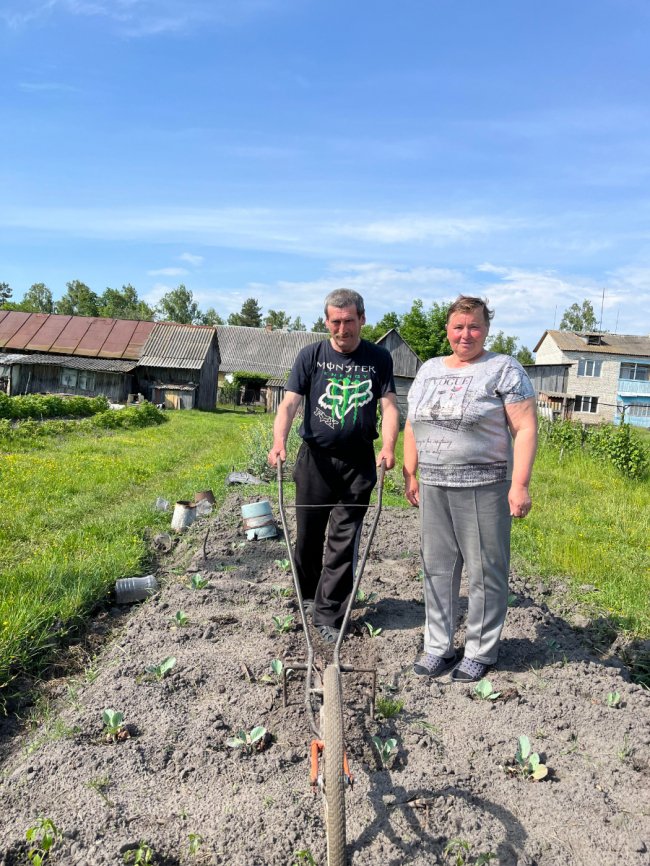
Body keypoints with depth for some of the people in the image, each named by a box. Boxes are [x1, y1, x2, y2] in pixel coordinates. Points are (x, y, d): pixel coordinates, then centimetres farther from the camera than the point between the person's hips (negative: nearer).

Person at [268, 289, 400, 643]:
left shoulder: (378, 358, 2)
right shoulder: (310, 356, -1)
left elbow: (389, 406, -3)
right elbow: (289, 403, -8)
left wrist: (388, 446, -21)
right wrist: (279, 441, -25)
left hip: (358, 462, 0)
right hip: (315, 458, 0)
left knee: (343, 541, 3)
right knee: (308, 534, 12)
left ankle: (328, 615, 14)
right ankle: (307, 596, 37)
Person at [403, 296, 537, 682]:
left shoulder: (504, 369, -3)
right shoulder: (429, 369, 14)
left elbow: (525, 429, -9)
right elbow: (412, 427, 18)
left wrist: (520, 485, -16)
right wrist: (410, 474, 13)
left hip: (484, 487, -5)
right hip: (433, 487, 5)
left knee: (486, 571, 4)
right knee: (438, 568, 11)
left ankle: (481, 651, 20)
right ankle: (439, 647, 25)